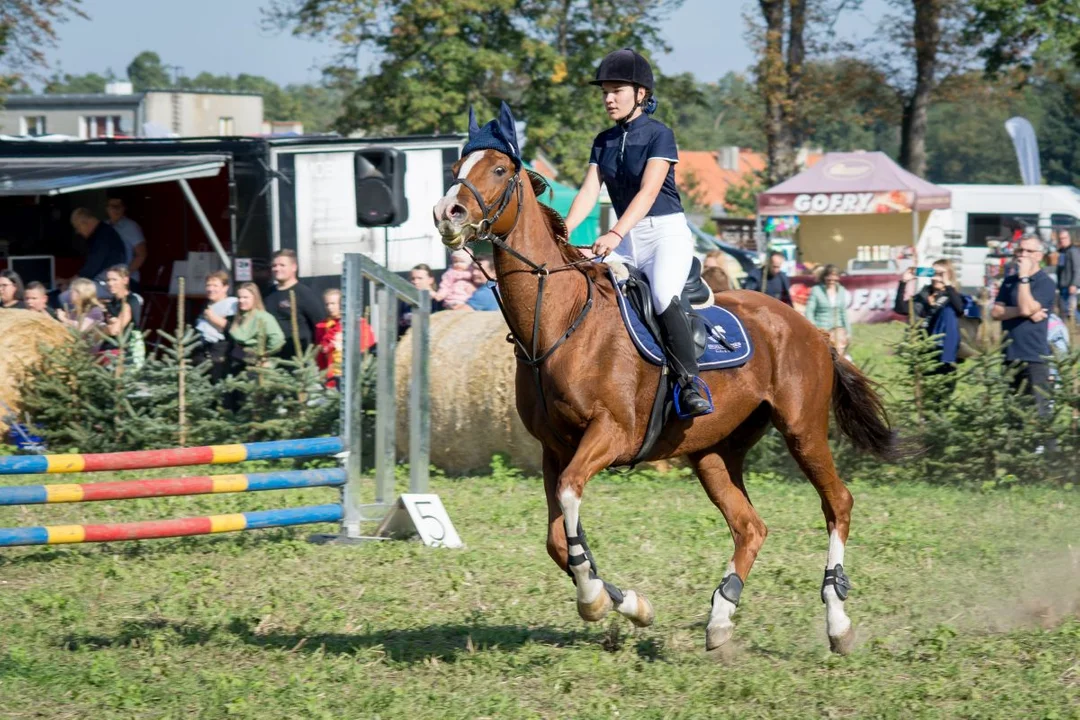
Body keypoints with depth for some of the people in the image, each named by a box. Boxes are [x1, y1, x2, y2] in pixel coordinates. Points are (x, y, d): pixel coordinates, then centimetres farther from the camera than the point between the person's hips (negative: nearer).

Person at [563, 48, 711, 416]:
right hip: (626, 238, 7)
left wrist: (616, 234, -33)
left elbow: (648, 192, -20)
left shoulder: (659, 135, -8)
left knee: (664, 296, -31)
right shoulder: (604, 142, 12)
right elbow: (588, 192, 4)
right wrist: (561, 233, -14)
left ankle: (690, 385, -28)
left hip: (667, 232, -7)